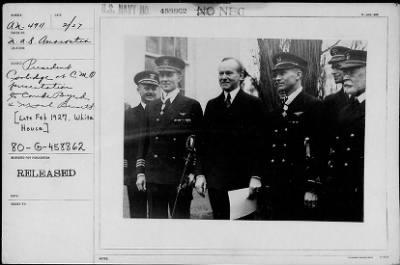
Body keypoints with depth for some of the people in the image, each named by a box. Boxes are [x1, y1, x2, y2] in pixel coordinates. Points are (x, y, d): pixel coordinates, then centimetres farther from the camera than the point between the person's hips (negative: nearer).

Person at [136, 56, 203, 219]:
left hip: (180, 178, -3)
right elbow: (144, 141, 14)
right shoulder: (151, 107, 13)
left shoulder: (192, 106, 2)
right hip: (153, 178, 3)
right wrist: (140, 172, 7)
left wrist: (193, 172, -7)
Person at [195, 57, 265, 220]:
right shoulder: (212, 105, 11)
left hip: (243, 180, -3)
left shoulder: (253, 104, -1)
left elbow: (258, 143, -6)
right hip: (215, 180, 3)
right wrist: (200, 174, 3)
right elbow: (204, 142, 10)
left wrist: (255, 176, -12)